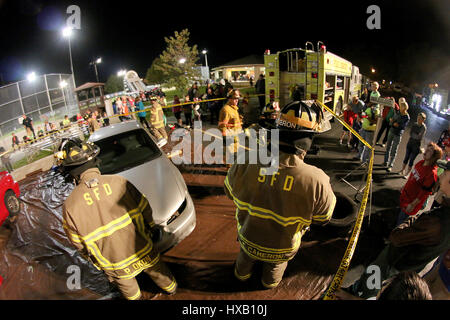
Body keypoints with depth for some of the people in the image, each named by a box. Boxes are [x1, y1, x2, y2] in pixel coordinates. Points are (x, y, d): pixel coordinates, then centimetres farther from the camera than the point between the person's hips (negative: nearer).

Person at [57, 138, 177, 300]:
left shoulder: (70, 206, -21)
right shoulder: (118, 181, -20)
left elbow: (79, 244, -7)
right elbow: (145, 208, -7)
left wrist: (94, 260, 13)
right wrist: (148, 228, 13)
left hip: (117, 266, -1)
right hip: (144, 253, 1)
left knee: (127, 287, 31)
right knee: (157, 269, 31)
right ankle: (170, 287, 59)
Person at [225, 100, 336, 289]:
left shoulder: (244, 165, -32)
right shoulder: (317, 181, -36)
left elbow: (230, 192, -10)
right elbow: (323, 218, -15)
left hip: (248, 240, 1)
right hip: (282, 250, 0)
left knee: (245, 256, 38)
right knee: (276, 264, 38)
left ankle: (242, 273, 68)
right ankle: (270, 281, 67)